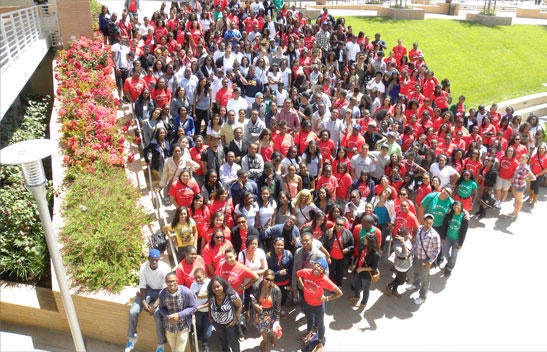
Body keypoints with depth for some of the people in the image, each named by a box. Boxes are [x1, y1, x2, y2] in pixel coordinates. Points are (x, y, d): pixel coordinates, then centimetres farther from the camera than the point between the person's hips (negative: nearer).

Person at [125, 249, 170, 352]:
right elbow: (142, 286, -7)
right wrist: (143, 302, -18)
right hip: (148, 289, 4)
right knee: (133, 311, -12)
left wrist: (155, 305, -26)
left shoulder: (165, 269, -27)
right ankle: (132, 337, 14)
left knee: (158, 314, -25)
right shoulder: (143, 267, -17)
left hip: (161, 291, -4)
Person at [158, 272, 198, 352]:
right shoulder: (162, 293, -19)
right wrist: (167, 316, -22)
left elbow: (193, 307, -14)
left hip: (183, 326, -3)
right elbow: (162, 308, -2)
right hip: (169, 326, 3)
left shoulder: (186, 292, -25)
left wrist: (179, 315, -24)